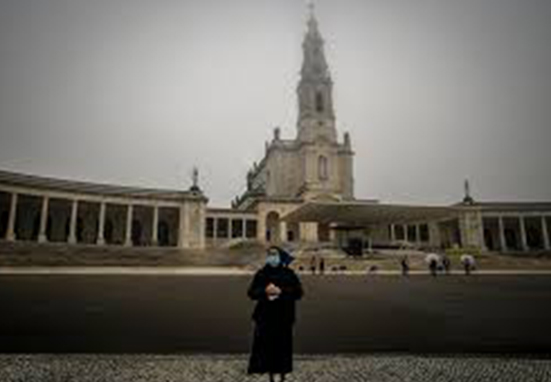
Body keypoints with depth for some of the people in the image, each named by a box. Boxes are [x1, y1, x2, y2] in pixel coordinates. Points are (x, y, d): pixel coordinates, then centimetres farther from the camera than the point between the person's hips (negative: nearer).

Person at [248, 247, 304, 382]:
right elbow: (251, 292, 2)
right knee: (267, 346, 4)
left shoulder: (288, 273, 0)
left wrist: (281, 291, -17)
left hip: (284, 317, -1)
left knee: (283, 346, 4)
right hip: (265, 316, 1)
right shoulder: (261, 274, 3)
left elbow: (298, 292, -4)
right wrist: (265, 291, -16)